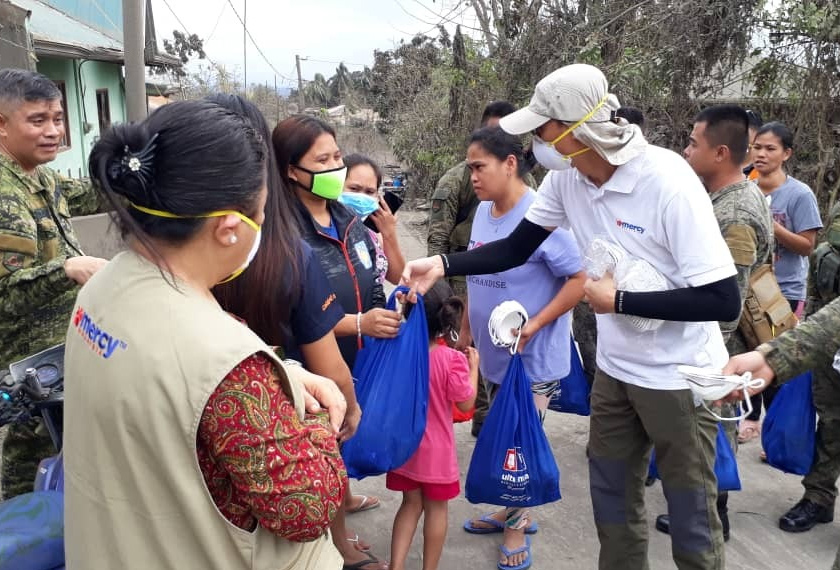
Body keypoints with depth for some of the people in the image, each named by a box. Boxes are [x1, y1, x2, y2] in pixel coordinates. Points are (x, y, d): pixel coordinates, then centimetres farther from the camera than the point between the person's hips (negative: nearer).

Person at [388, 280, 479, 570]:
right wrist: (473, 367, 0)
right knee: (436, 508, 15)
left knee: (411, 503, 20)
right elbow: (466, 403, -13)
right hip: (436, 449, -4)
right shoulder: (452, 359, -22)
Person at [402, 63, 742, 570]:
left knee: (691, 514, 10)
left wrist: (618, 301, -23)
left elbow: (724, 301, -27)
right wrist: (443, 265, -11)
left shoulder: (668, 182, -27)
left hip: (679, 377, -6)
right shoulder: (566, 177, -7)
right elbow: (516, 249, 3)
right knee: (612, 499, 20)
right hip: (615, 369, 6)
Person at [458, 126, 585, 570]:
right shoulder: (482, 211, 3)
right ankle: (514, 511, 40)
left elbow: (581, 279, -20)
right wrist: (466, 331, 14)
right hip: (491, 353, 7)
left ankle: (517, 527, 28)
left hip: (532, 358, -7)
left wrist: (534, 326, -26)